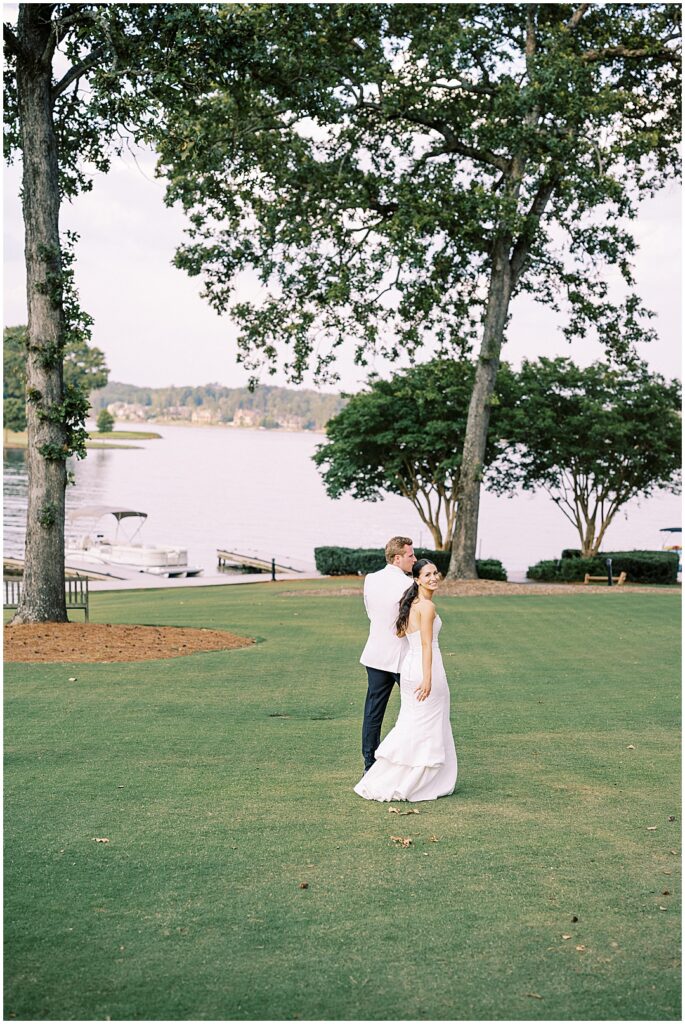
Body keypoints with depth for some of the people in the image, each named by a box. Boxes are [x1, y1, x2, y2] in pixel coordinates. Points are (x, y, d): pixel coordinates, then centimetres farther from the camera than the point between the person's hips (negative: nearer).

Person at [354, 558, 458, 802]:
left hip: (409, 666, 9)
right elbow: (426, 645, -19)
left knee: (412, 725, 15)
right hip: (426, 667, -9)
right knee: (428, 727, 1)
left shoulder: (411, 603, 11)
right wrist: (428, 678, -21)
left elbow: (400, 633, 20)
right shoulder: (427, 606, -15)